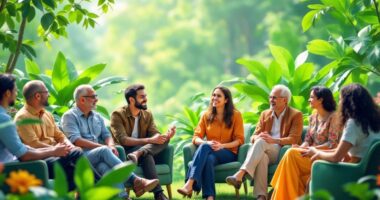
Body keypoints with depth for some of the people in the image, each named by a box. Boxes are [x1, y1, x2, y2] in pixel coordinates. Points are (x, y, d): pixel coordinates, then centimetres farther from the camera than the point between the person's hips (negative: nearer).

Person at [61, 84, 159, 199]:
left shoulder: (97, 116, 23)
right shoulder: (70, 116, 2)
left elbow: (106, 135, 17)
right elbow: (75, 140, -11)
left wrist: (110, 146, -9)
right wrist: (101, 147, -16)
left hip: (98, 156, 4)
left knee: (105, 166, -34)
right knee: (104, 151, -34)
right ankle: (135, 181, -41)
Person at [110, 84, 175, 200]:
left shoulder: (147, 115, 10)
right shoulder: (117, 115, -9)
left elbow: (156, 135, 0)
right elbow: (123, 140, -21)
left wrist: (166, 136, -25)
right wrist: (150, 140, -30)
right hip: (124, 153, -5)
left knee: (164, 139, -20)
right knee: (146, 155, -37)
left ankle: (138, 154, -42)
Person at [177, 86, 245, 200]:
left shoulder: (235, 115, 2)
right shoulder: (206, 116, 10)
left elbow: (239, 140, -2)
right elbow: (196, 138, 3)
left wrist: (222, 145, -20)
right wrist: (207, 143, -21)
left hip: (229, 153, -2)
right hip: (209, 152, 2)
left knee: (204, 147, -34)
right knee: (208, 159, -38)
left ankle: (189, 185, -49)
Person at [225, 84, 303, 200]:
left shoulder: (296, 115, 2)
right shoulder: (265, 114, 18)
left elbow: (294, 139, -9)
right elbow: (254, 136, 12)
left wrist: (273, 140, -25)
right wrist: (257, 138, -15)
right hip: (265, 152, 4)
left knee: (261, 142, -33)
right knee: (262, 156, -36)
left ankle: (240, 175, -47)